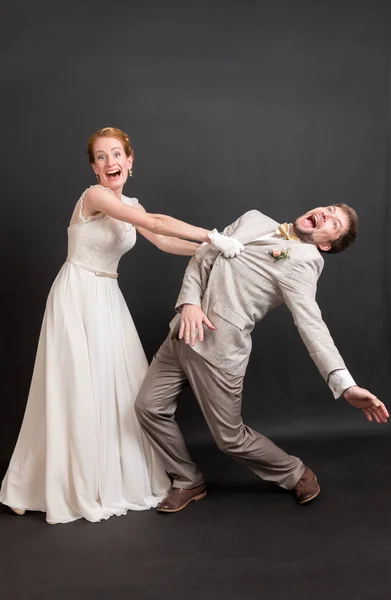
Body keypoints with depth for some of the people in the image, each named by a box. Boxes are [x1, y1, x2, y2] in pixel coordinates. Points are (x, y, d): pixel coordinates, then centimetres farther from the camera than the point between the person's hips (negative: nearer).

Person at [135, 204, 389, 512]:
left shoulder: (302, 260, -10)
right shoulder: (254, 219, 11)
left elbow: (312, 325, -22)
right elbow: (202, 259, 10)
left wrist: (345, 384, -36)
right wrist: (189, 301, -9)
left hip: (219, 349, -6)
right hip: (183, 334, 7)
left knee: (230, 438, 3)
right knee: (149, 407, 8)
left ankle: (296, 474, 30)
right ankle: (188, 482, 29)